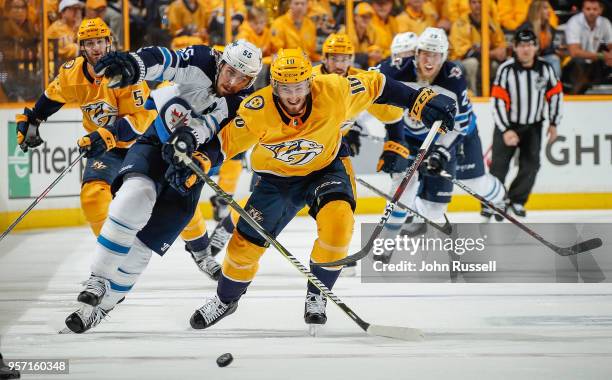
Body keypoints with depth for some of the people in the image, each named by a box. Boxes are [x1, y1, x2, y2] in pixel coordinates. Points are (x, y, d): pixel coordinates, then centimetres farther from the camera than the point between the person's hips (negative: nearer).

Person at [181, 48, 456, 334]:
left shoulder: (333, 93, -28)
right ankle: (226, 299, 31)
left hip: (326, 168, -1)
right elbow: (226, 140, -15)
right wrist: (200, 161, -33)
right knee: (246, 242, 0)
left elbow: (377, 86, -14)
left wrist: (421, 101, -16)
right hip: (277, 178, 1)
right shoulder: (257, 110, -27)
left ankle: (317, 296, -10)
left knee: (337, 219, -30)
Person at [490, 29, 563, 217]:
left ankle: (517, 200, 14)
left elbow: (555, 94, 4)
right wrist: (506, 130, -23)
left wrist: (553, 124, 5)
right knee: (500, 165, -3)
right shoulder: (506, 69, -19)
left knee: (531, 164, -3)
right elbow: (498, 101, -18)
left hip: (533, 125, 3)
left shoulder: (545, 68, -8)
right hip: (507, 124, -3)